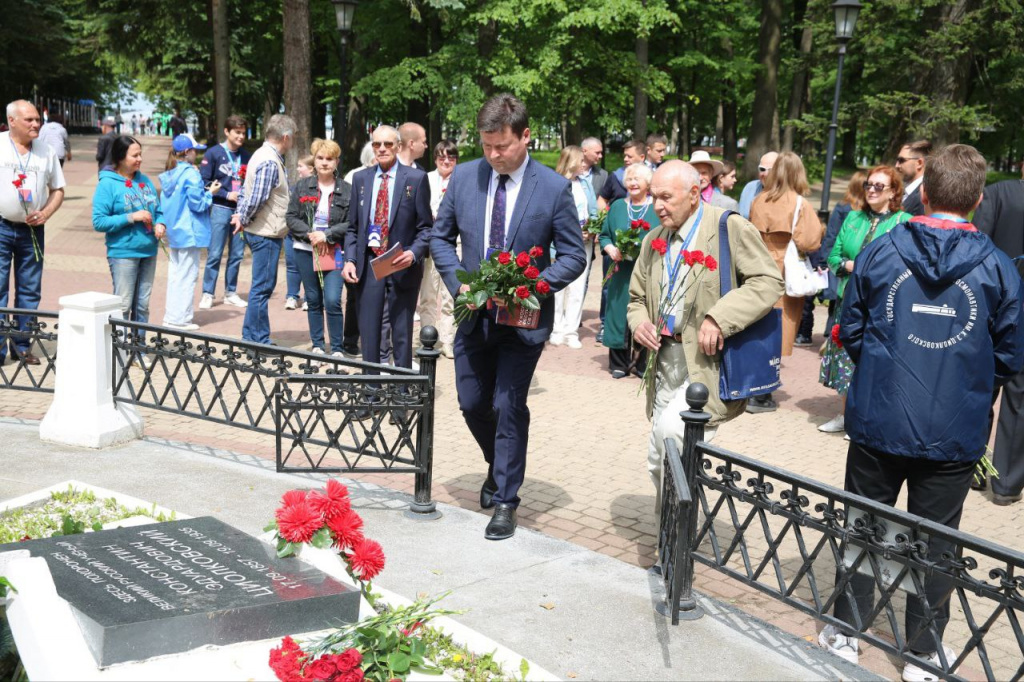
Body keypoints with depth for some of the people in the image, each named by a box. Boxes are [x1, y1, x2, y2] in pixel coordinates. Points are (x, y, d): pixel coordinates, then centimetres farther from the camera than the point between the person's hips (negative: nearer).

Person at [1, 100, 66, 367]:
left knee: (30, 290, 8)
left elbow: (57, 190, 14)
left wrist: (46, 213, -3)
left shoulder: (47, 151, 9)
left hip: (32, 229, 3)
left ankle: (22, 345, 18)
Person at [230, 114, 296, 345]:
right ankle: (258, 340, 3)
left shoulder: (262, 155, 15)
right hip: (266, 233, -10)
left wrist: (239, 215, 9)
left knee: (263, 285, 16)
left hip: (260, 231, 10)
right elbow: (256, 198, -22)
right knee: (262, 287, -4)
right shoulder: (270, 162, -18)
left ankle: (251, 336, 23)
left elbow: (246, 190, 18)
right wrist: (244, 220, -9)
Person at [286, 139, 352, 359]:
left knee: (332, 301, -12)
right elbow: (291, 218, 3)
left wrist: (326, 235, -15)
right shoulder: (302, 186, 6)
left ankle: (337, 348, 0)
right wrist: (310, 234, -12)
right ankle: (317, 345, 21)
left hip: (334, 252, -2)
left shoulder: (347, 190, 0)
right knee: (313, 300, 10)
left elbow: (352, 224, -5)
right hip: (305, 250, 3)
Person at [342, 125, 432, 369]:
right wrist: (350, 260, -2)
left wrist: (413, 253, -18)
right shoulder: (361, 178, 9)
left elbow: (426, 227, -1)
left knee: (402, 335, 5)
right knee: (368, 334, 7)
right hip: (368, 264, 3)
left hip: (402, 265, -3)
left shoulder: (416, 178, -2)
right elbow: (353, 227, 12)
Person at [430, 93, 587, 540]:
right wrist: (458, 282, -9)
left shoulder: (553, 188, -11)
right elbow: (441, 238, 7)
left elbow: (573, 256, -6)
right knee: (473, 404, 12)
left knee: (508, 406, -2)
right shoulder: (464, 177, -2)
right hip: (475, 315, 4)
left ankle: (505, 499, 13)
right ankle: (501, 467, 40)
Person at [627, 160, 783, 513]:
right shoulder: (653, 240, 14)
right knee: (659, 465, 10)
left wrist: (719, 318, -23)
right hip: (666, 362, 7)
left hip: (711, 364, -7)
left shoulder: (731, 228, -8)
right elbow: (637, 296, 23)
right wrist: (639, 321, -1)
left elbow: (769, 281, -15)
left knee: (672, 429, -26)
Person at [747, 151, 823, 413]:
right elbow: (809, 242, -18)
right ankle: (763, 395, 3)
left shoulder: (759, 201, 2)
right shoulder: (799, 204, -11)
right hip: (786, 277, -4)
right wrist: (820, 230, 0)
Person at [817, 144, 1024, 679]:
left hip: (878, 420, 0)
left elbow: (850, 328, 1)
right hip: (955, 434, 0)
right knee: (936, 539, 14)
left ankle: (846, 633, 28)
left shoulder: (879, 252, -7)